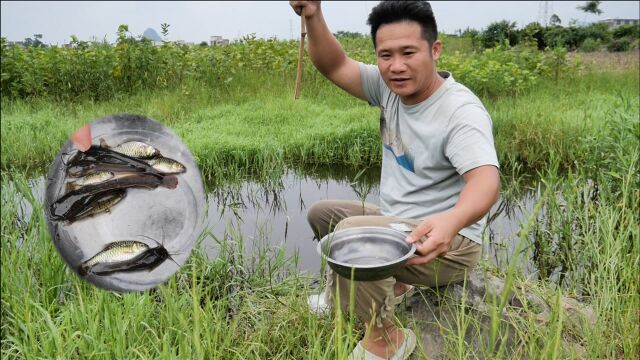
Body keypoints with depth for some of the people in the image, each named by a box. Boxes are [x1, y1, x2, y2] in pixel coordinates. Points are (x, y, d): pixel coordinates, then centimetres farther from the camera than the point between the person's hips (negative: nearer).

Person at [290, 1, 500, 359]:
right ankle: (390, 284, 20)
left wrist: (450, 222, -59)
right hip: (399, 224, 9)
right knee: (322, 212, 18)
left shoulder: (461, 111, -23)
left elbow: (486, 179, -38)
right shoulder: (391, 88, -1)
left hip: (446, 242, -8)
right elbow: (335, 66, 0)